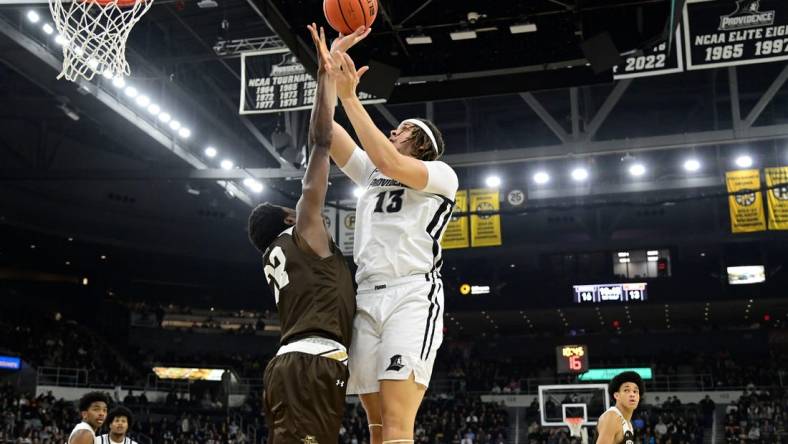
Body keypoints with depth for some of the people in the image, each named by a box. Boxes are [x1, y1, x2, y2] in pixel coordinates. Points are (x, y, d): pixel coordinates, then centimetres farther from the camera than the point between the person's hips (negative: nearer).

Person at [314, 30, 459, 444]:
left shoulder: (442, 174, 6)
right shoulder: (370, 172, 24)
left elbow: (390, 163, -13)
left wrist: (349, 96, -11)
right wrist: (328, 64, 8)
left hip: (412, 296, -6)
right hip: (366, 297, 6)